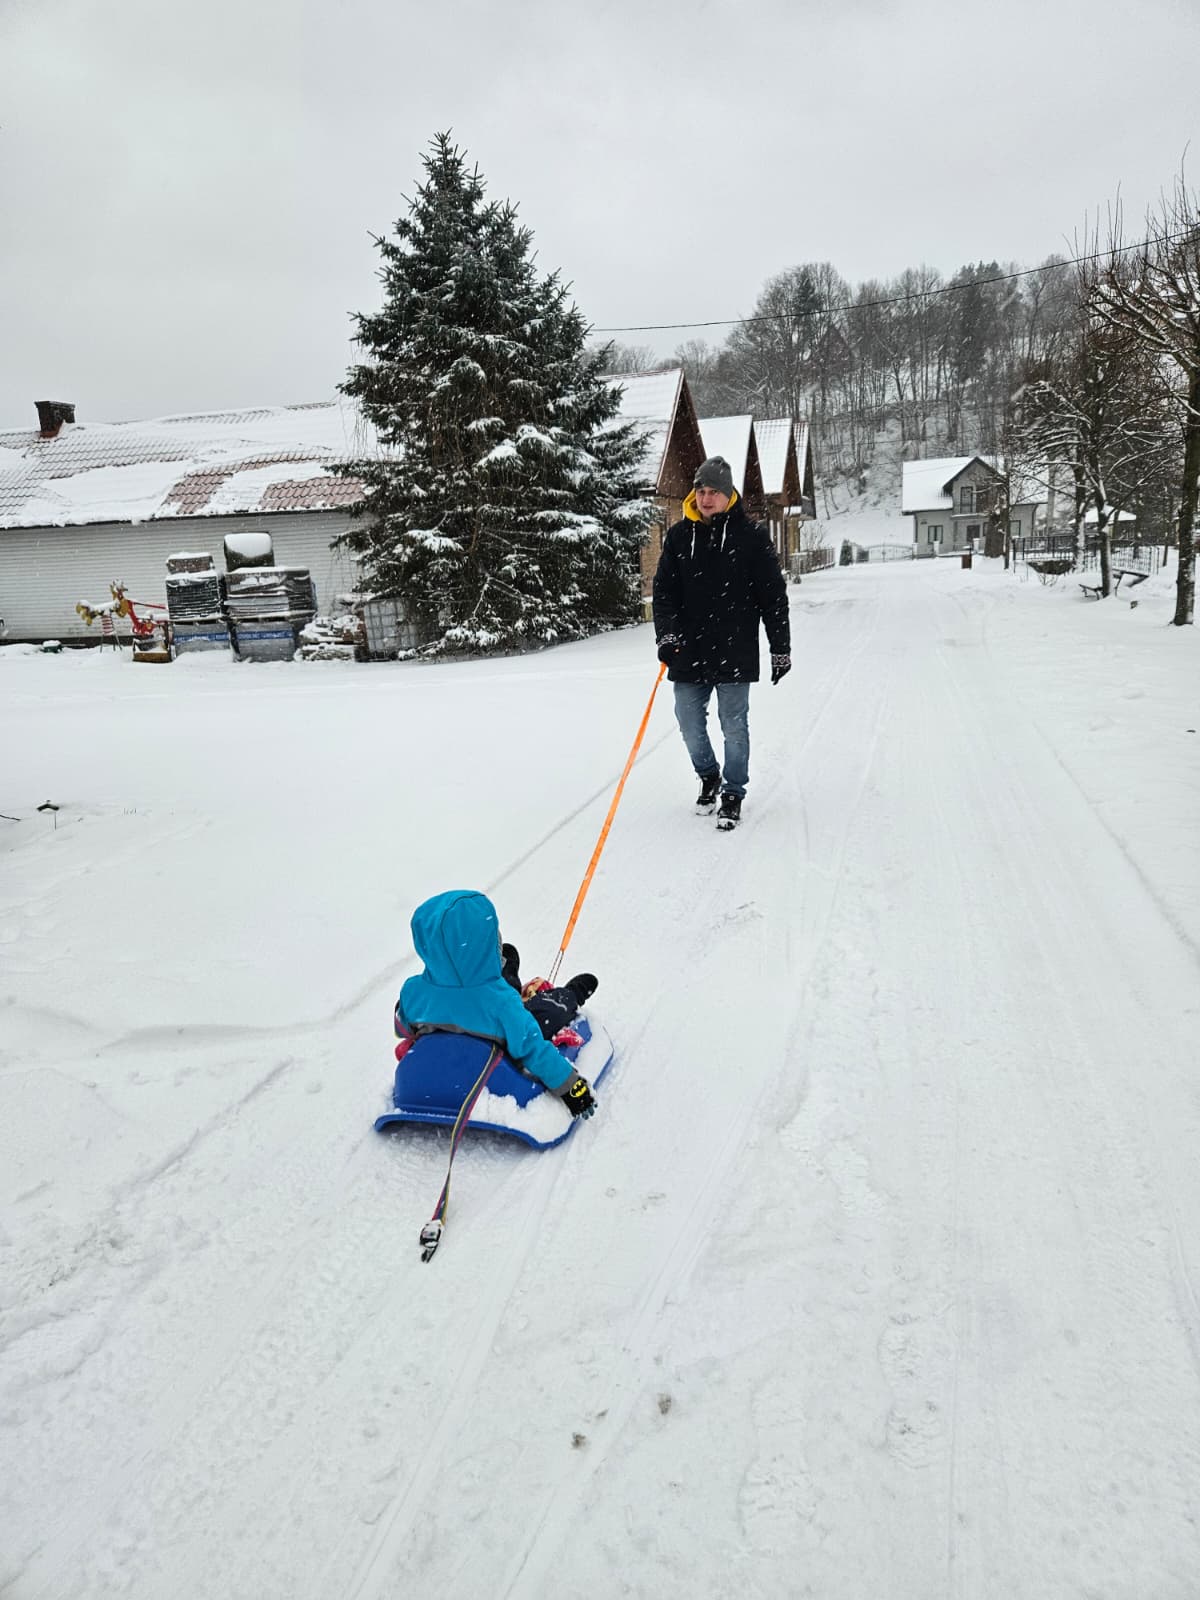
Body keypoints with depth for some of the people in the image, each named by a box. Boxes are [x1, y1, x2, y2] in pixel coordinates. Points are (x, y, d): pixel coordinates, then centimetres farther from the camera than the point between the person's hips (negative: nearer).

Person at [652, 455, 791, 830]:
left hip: (734, 652, -3)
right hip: (689, 652, 3)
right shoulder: (679, 536, 6)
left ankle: (733, 793, 18)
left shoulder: (751, 536, -1)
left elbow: (773, 596, 1)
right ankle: (708, 777, 33)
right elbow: (663, 589, 5)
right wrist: (666, 633, -11)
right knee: (689, 721, 8)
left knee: (734, 725, 2)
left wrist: (780, 648, 0)